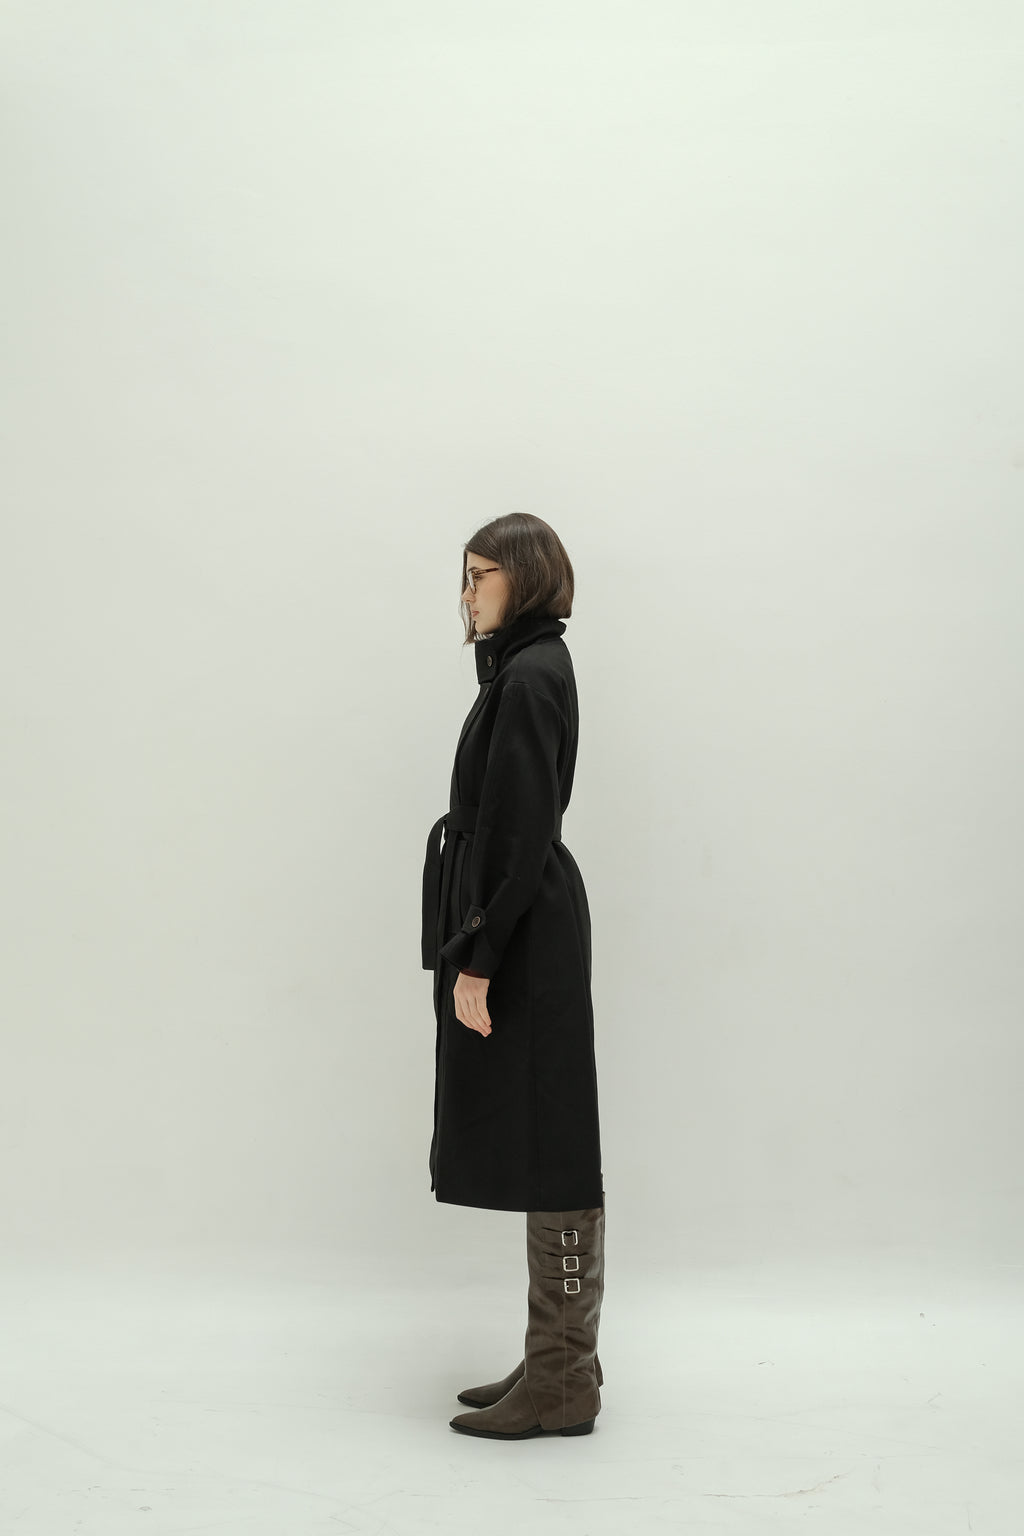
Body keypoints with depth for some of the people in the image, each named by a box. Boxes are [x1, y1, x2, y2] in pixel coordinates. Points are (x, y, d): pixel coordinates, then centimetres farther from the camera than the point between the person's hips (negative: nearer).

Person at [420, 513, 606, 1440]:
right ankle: (559, 1364, 25)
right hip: (517, 935, 10)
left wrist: (477, 958, -19)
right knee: (537, 1148, 14)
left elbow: (522, 834, -20)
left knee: (547, 1151, -2)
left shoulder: (532, 677, -14)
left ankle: (564, 1382, 10)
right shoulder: (523, 670, 16)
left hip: (523, 941, -10)